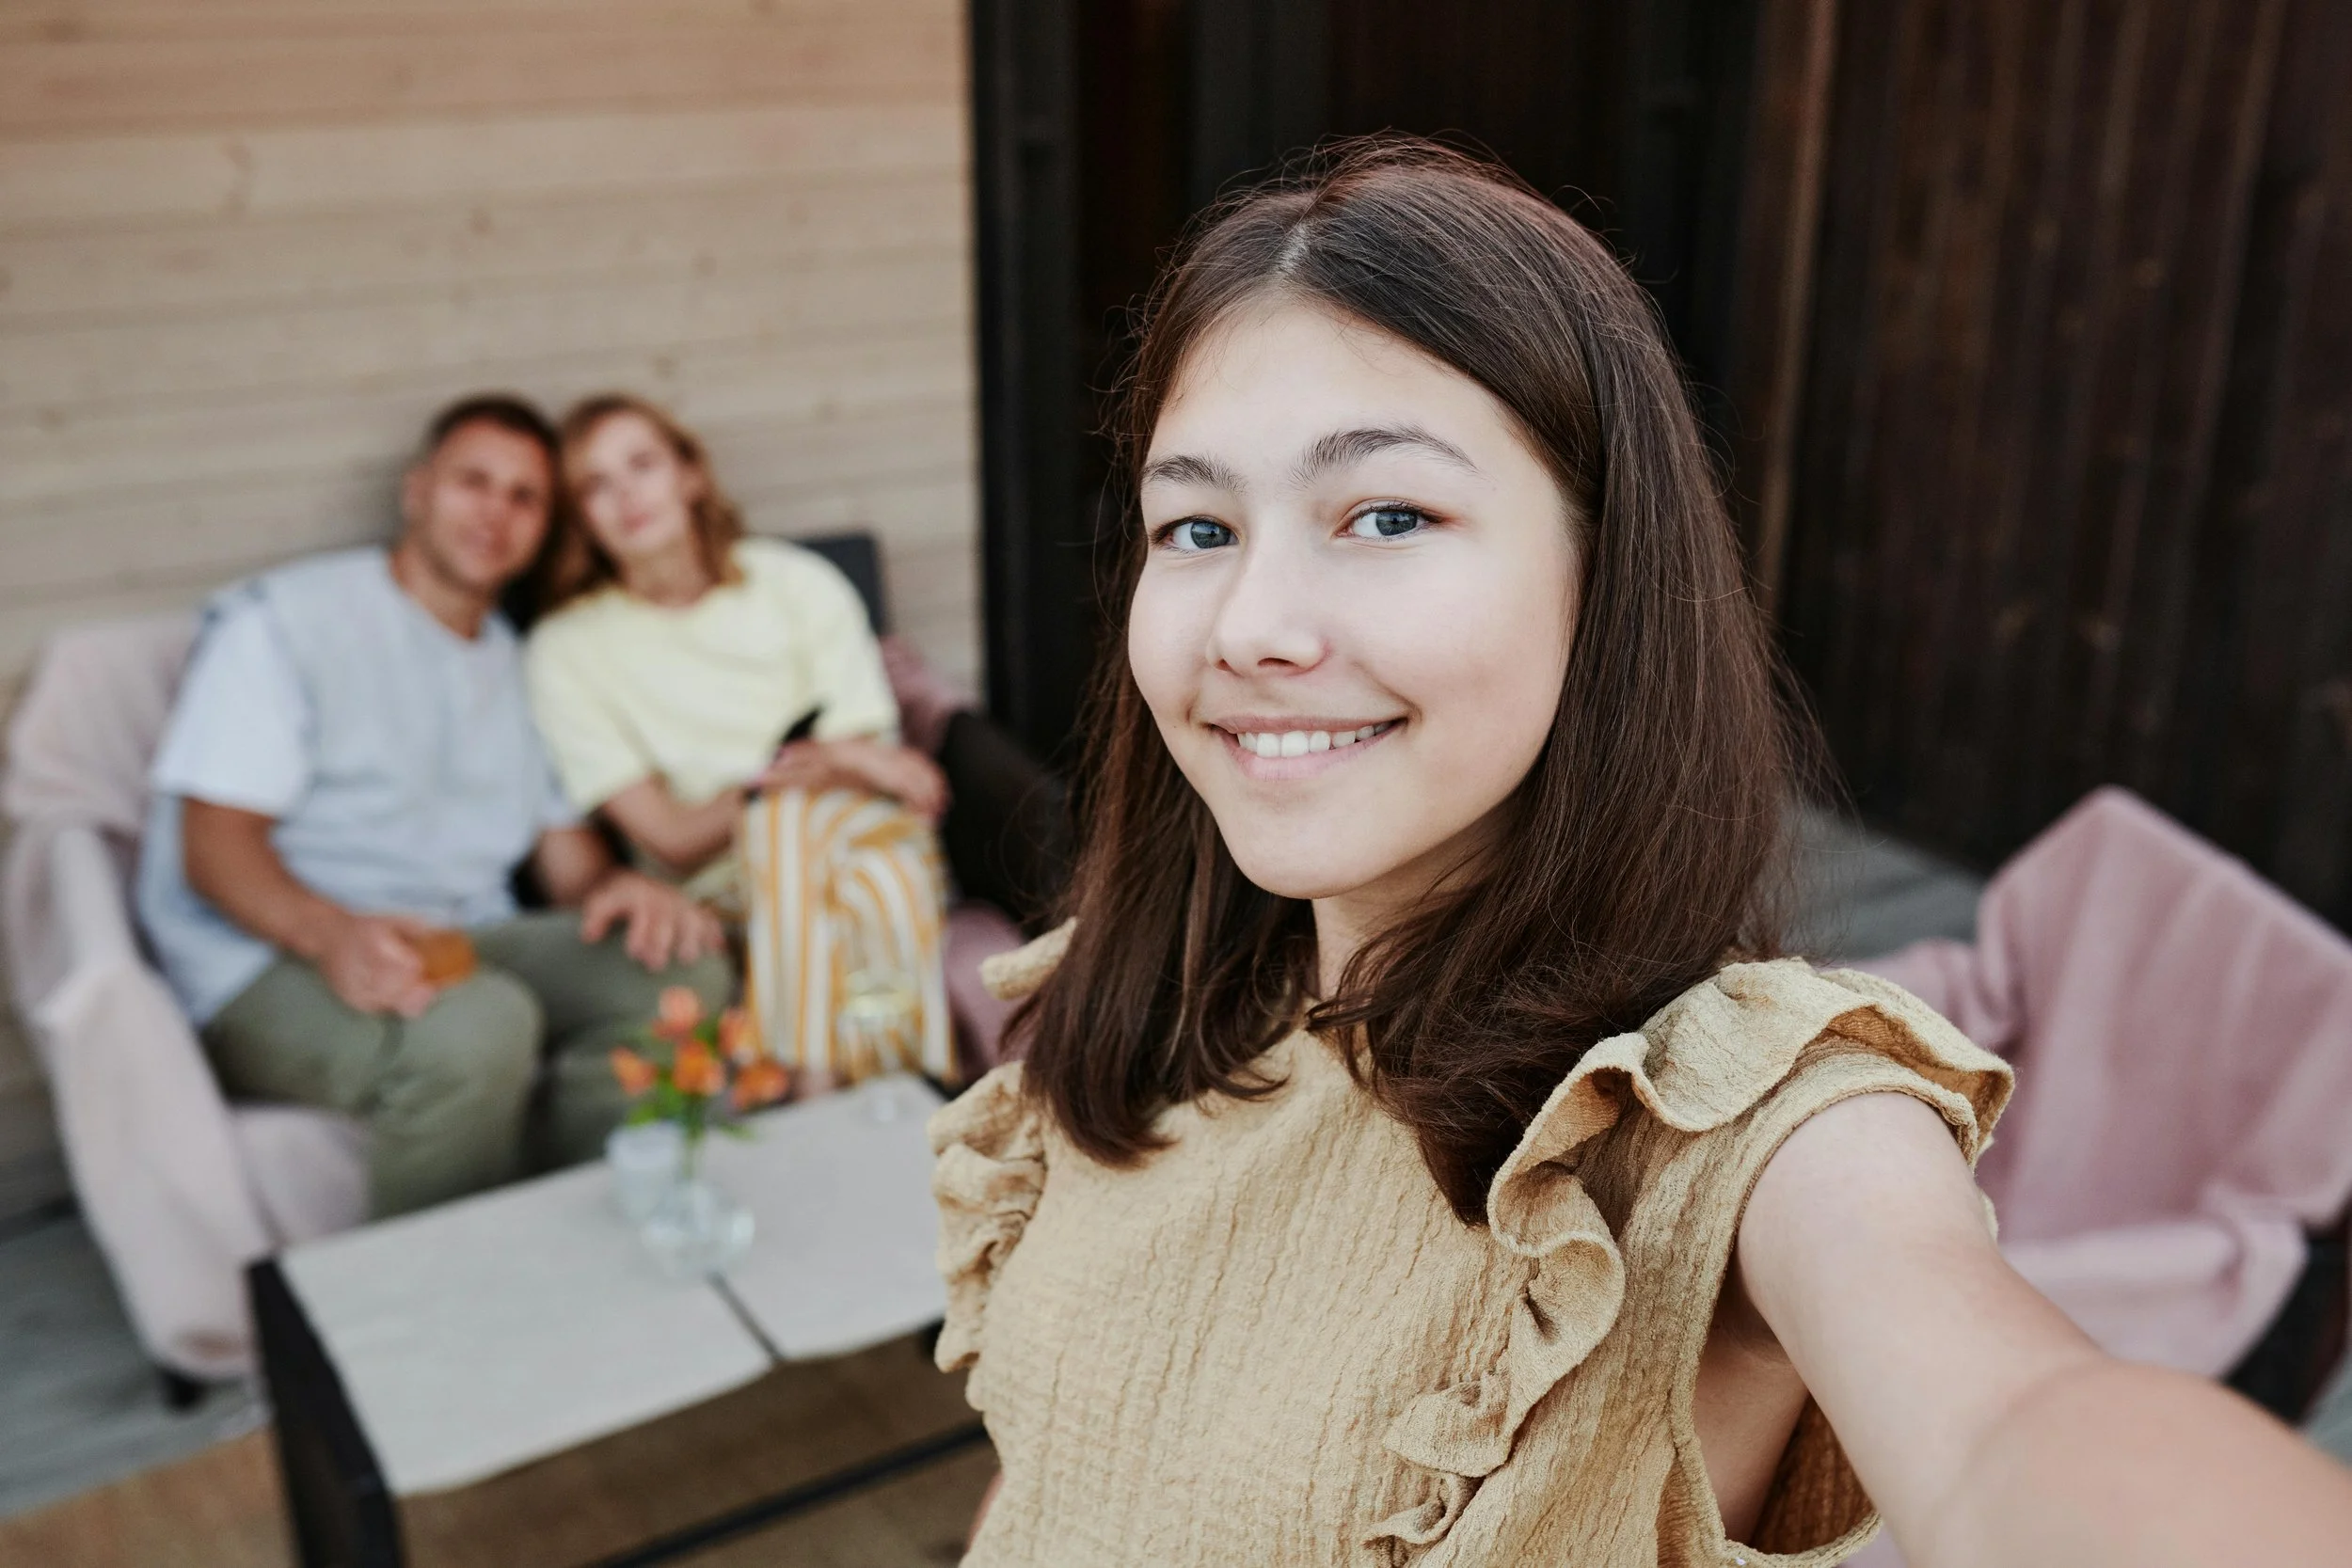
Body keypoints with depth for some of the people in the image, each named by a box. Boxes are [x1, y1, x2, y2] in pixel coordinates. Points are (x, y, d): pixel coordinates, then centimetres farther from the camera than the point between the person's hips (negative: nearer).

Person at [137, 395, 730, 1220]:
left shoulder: (520, 665, 22)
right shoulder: (284, 619, 0)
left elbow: (566, 848, 16)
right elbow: (214, 844, -10)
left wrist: (619, 888, -10)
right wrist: (332, 934, -31)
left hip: (462, 946, 6)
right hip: (272, 965, -6)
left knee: (685, 971, -20)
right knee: (476, 1026, -38)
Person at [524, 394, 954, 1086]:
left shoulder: (799, 582, 7)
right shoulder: (566, 652, 3)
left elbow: (872, 763, 3)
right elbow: (672, 842, -4)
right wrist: (830, 762, -18)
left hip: (860, 830, 1)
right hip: (728, 887, -1)